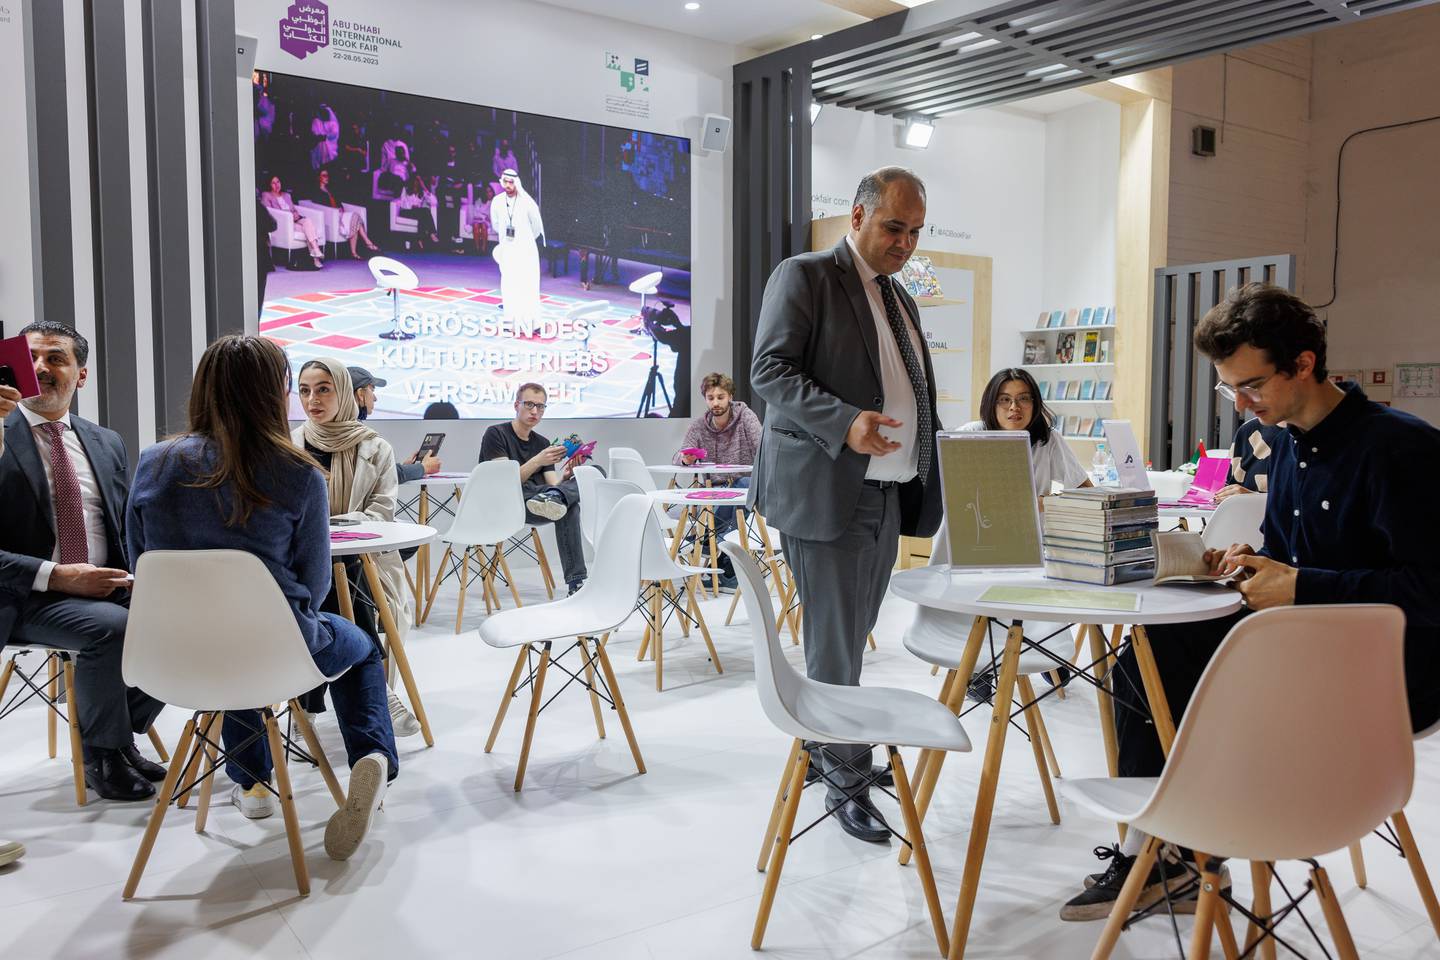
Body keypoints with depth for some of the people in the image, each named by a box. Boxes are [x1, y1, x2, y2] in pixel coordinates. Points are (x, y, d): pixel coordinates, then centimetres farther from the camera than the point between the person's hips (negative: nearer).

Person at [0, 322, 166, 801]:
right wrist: (57, 577, -20)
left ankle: (123, 733, 4)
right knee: (110, 626, -32)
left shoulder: (107, 443, 13)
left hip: (108, 587, 5)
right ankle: (102, 756, -6)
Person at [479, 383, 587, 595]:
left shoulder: (542, 443, 21)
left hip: (535, 508, 6)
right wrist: (538, 461, -25)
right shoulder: (496, 434, 2)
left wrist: (564, 477, -16)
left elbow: (552, 483, 8)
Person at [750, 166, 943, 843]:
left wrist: (931, 476, 14)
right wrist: (844, 422, -27)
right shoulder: (804, 276, -4)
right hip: (826, 491, -8)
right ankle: (847, 782, 12)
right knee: (835, 645, -1)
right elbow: (769, 371, -14)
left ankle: (824, 747, 30)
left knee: (851, 640, 15)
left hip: (888, 495, 8)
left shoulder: (900, 298, 20)